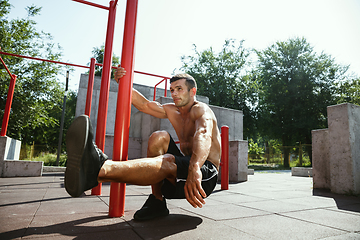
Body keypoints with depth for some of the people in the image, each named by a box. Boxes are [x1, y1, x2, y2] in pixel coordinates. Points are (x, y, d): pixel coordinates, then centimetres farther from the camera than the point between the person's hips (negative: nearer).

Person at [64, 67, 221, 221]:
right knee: (159, 137, -15)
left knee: (168, 162, -36)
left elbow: (204, 134, -32)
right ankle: (157, 202, -14)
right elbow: (144, 104, 16)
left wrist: (194, 168, -52)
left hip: (205, 175, -6)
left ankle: (99, 169, -55)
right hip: (186, 166, 6)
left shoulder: (201, 109, -10)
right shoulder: (172, 111, 15)